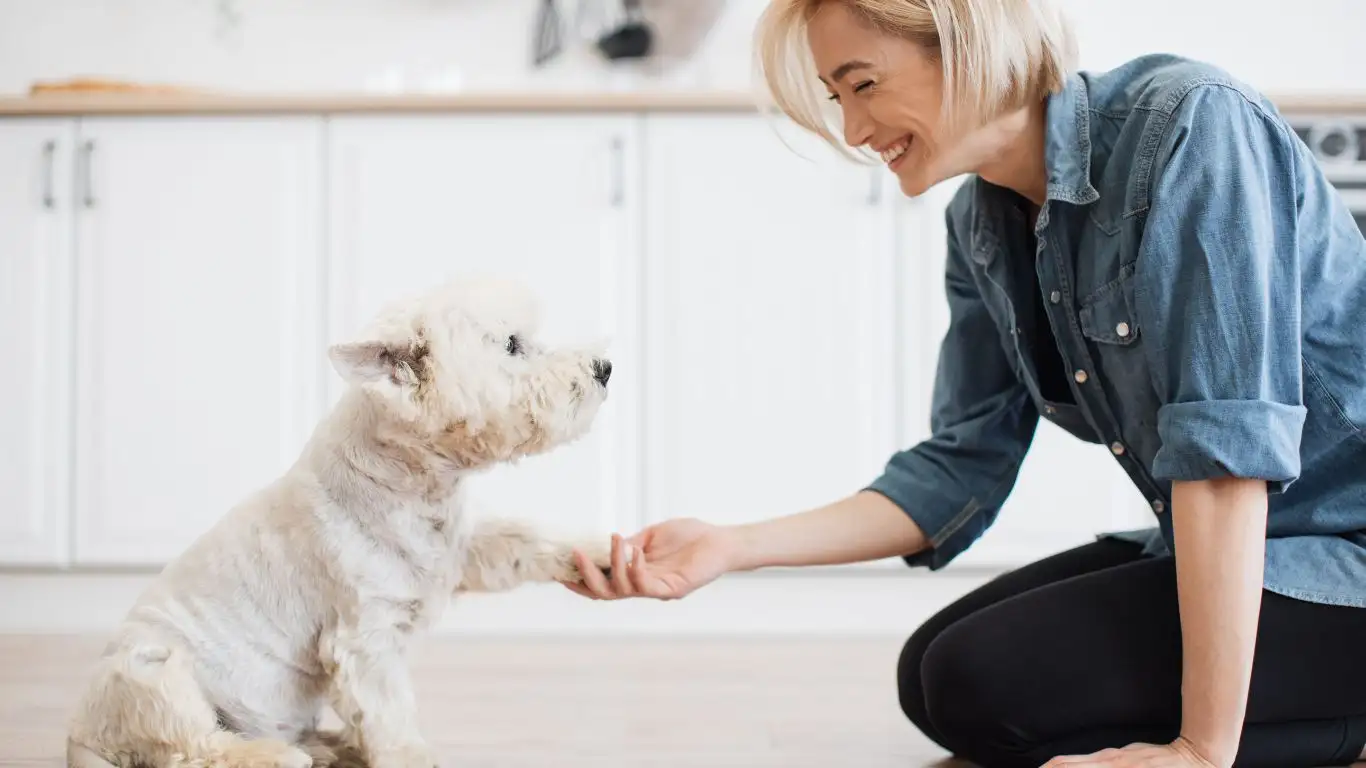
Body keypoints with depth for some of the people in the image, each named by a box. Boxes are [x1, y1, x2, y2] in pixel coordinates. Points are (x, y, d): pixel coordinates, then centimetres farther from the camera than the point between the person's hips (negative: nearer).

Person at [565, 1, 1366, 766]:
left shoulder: (1191, 126, -23)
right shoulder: (982, 224, 1)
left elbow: (1229, 443, -28)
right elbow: (960, 471, 3)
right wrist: (729, 547, -7)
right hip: (1213, 554, 9)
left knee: (998, 683, -18)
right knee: (936, 675, 13)